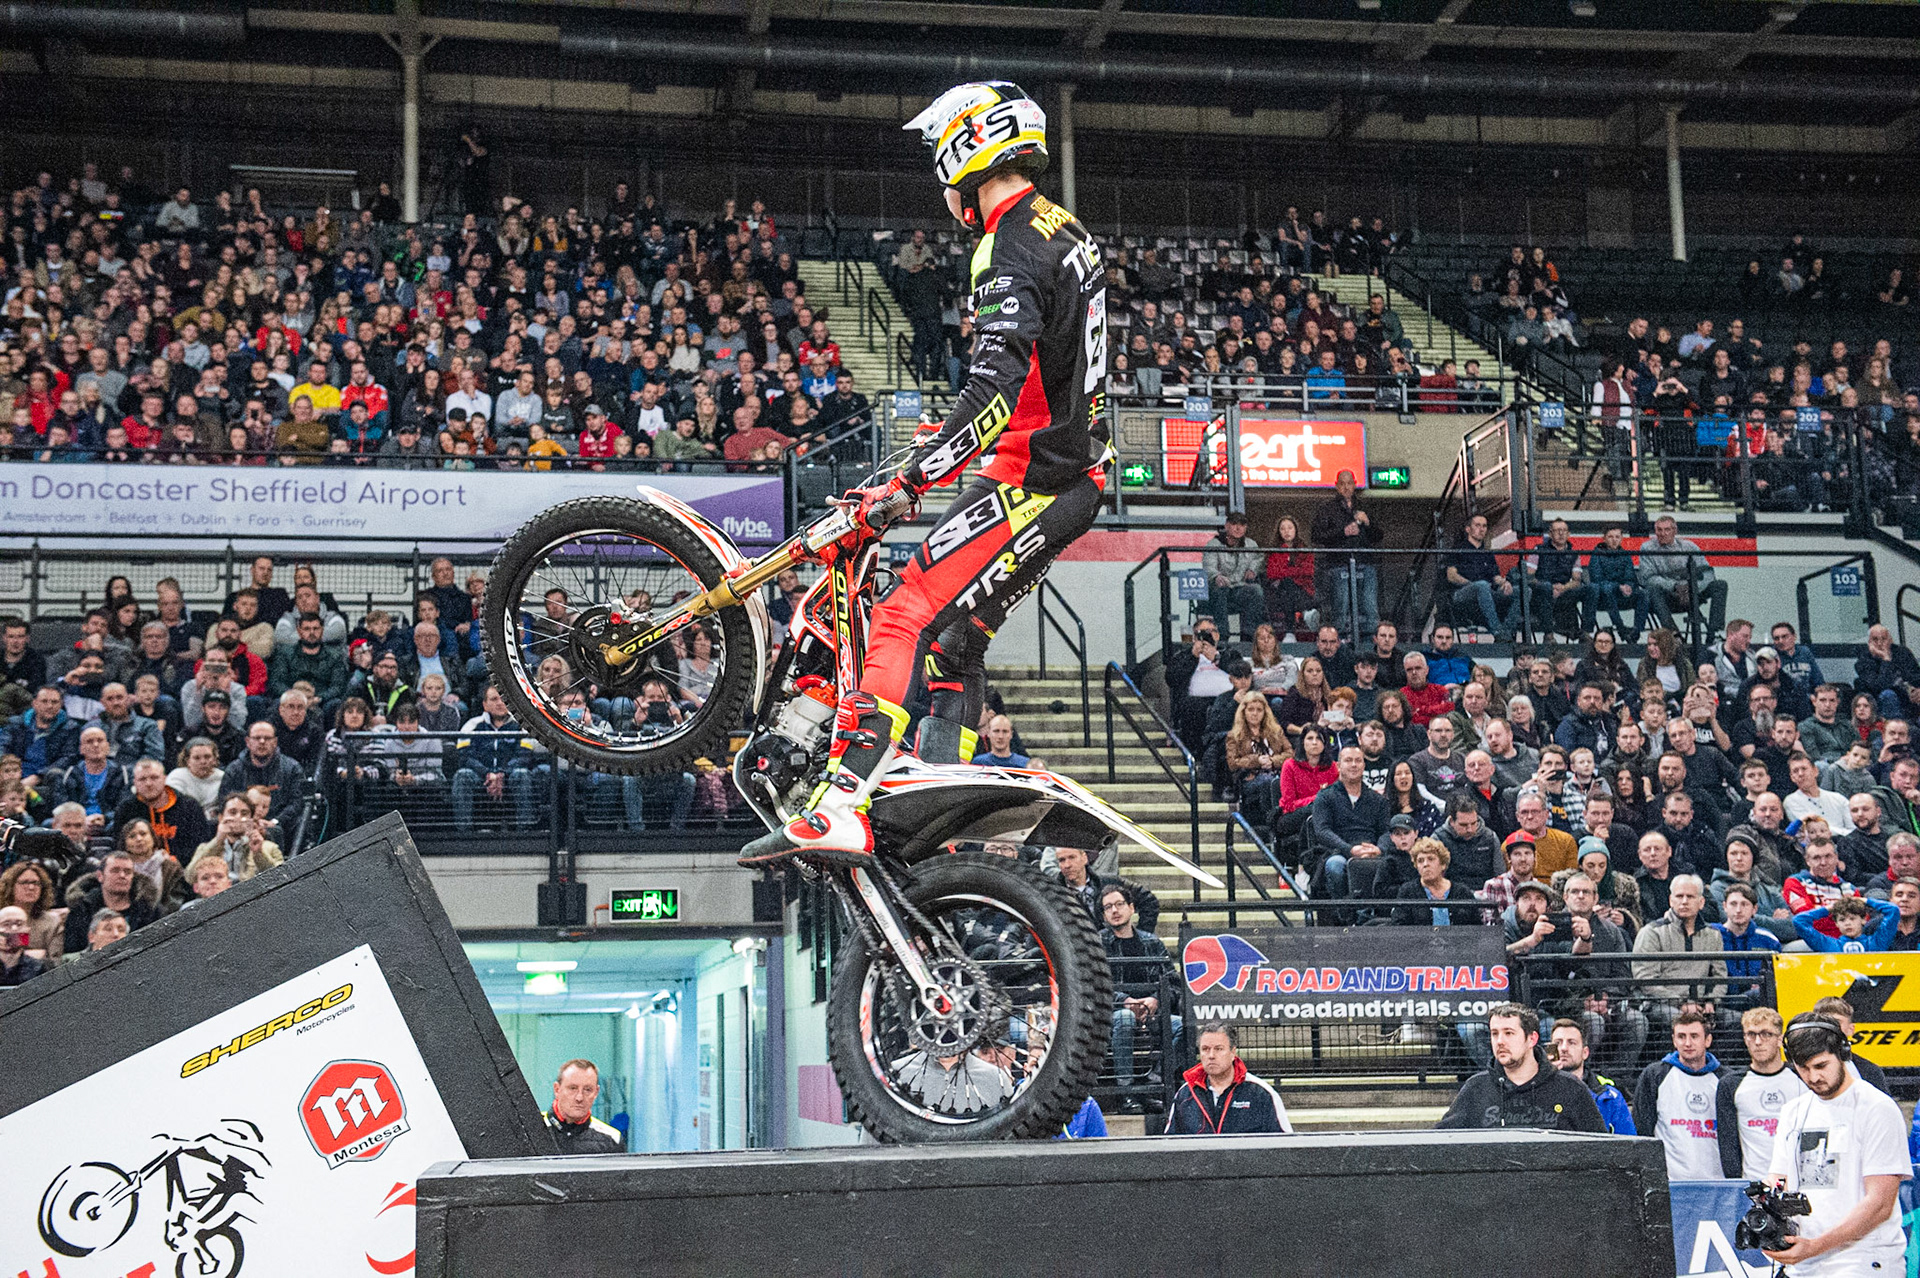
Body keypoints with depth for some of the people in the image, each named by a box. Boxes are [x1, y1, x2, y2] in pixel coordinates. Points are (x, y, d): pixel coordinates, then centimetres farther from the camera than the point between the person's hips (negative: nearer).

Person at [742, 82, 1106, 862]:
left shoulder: (1011, 248, -15)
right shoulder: (1067, 234, 17)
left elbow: (997, 384, -29)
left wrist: (910, 482, -32)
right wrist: (958, 438, 37)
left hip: (1028, 482, -10)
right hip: (1071, 477, 10)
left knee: (905, 618, -17)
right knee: (955, 637, 14)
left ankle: (841, 809, -27)